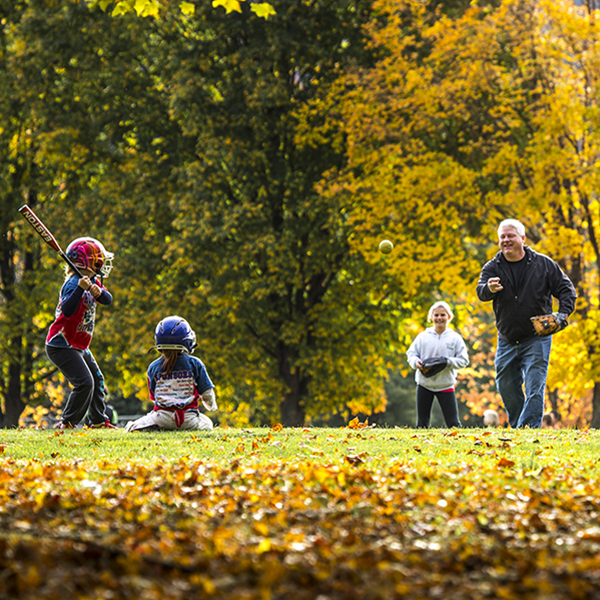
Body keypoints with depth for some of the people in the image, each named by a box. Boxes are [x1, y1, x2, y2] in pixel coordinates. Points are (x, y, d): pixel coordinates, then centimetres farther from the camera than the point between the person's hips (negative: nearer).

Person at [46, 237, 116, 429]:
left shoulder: (93, 281, 7)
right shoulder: (73, 283, -21)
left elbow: (107, 300, -4)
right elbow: (67, 310, -35)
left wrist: (98, 291, -25)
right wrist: (80, 288, -45)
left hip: (79, 346, 10)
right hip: (62, 346, -10)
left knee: (96, 379, 19)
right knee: (84, 383, -19)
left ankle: (99, 420, 33)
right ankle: (67, 423, -10)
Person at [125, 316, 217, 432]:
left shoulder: (154, 367, 3)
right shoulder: (195, 364, 0)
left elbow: (153, 396, 12)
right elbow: (207, 394, 4)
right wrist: (212, 406, 28)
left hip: (162, 417, 1)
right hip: (189, 420, -1)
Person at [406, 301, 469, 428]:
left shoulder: (455, 338, -1)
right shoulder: (423, 336, 2)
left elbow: (463, 360, -2)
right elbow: (411, 354, 7)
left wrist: (448, 361, -19)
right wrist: (416, 362, -16)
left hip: (446, 385, -2)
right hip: (424, 384, 2)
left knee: (453, 423, -3)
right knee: (422, 422, 8)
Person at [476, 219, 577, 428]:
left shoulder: (543, 264, -1)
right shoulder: (492, 267, 2)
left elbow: (566, 289, 5)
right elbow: (481, 292, -16)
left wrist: (562, 314, -12)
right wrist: (489, 289, -40)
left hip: (536, 338, -3)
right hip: (506, 340, 3)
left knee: (534, 389, -12)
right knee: (506, 388, 9)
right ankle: (516, 429, 25)